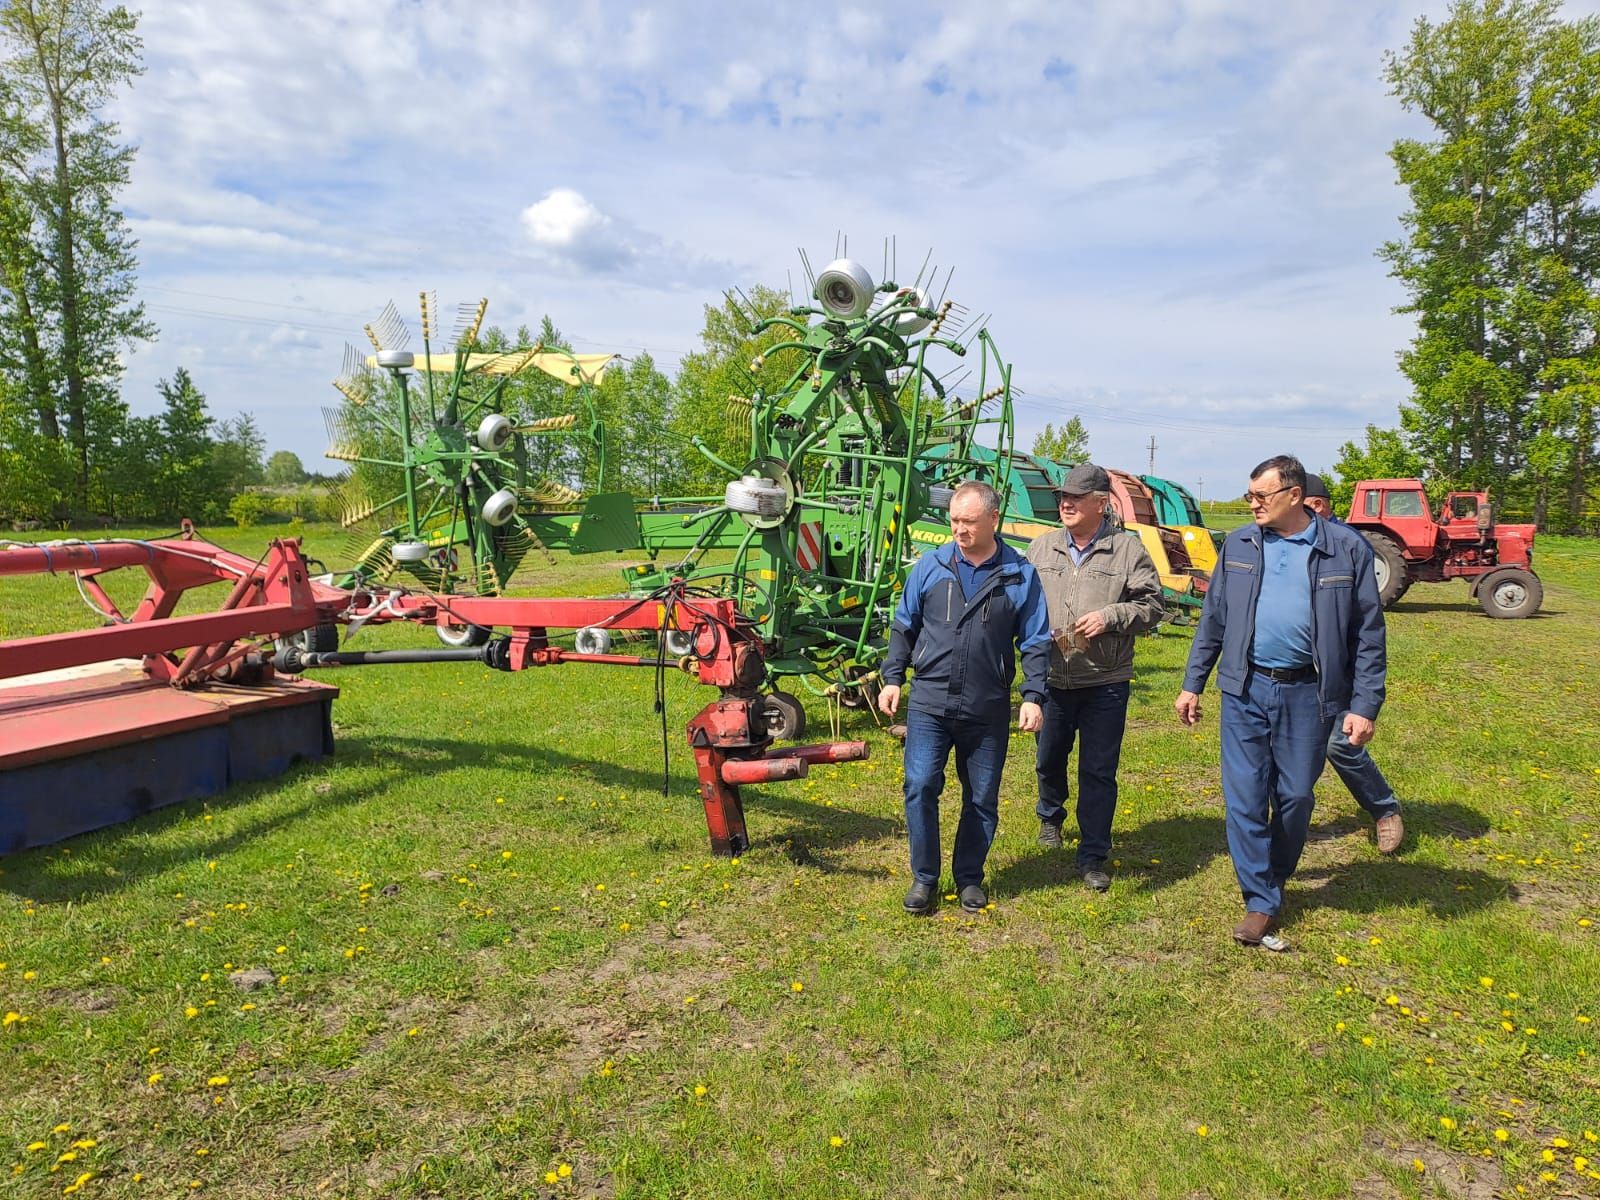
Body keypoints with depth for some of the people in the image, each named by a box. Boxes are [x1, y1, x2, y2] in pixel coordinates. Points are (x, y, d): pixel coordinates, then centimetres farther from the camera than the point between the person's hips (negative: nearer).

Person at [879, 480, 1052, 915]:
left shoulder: (1020, 575, -1)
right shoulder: (931, 565, 1)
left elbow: (1035, 643, 2)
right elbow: (904, 626, 9)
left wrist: (1033, 696, -7)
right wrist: (892, 678, 4)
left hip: (988, 710, 0)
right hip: (930, 703, 0)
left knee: (982, 799, 10)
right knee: (920, 786, -6)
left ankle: (969, 879, 28)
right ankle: (924, 879, 11)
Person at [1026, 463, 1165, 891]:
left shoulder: (1129, 551, -3)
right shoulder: (1041, 548, 6)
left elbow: (1151, 606, -2)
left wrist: (1110, 617, -18)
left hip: (1105, 683, -3)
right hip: (1051, 678, 3)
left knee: (1099, 771, 3)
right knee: (1049, 759, 20)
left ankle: (1093, 856, 14)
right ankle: (1050, 817, 48)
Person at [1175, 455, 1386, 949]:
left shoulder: (1346, 548, -3)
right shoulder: (1239, 545, 4)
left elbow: (1368, 634, -1)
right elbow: (1213, 618, 9)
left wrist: (1364, 705, -6)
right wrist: (1192, 683, 8)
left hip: (1308, 694, -1)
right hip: (1245, 690, 2)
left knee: (1295, 798, 11)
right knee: (1245, 799, 0)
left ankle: (1275, 881, 34)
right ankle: (1261, 903, 11)